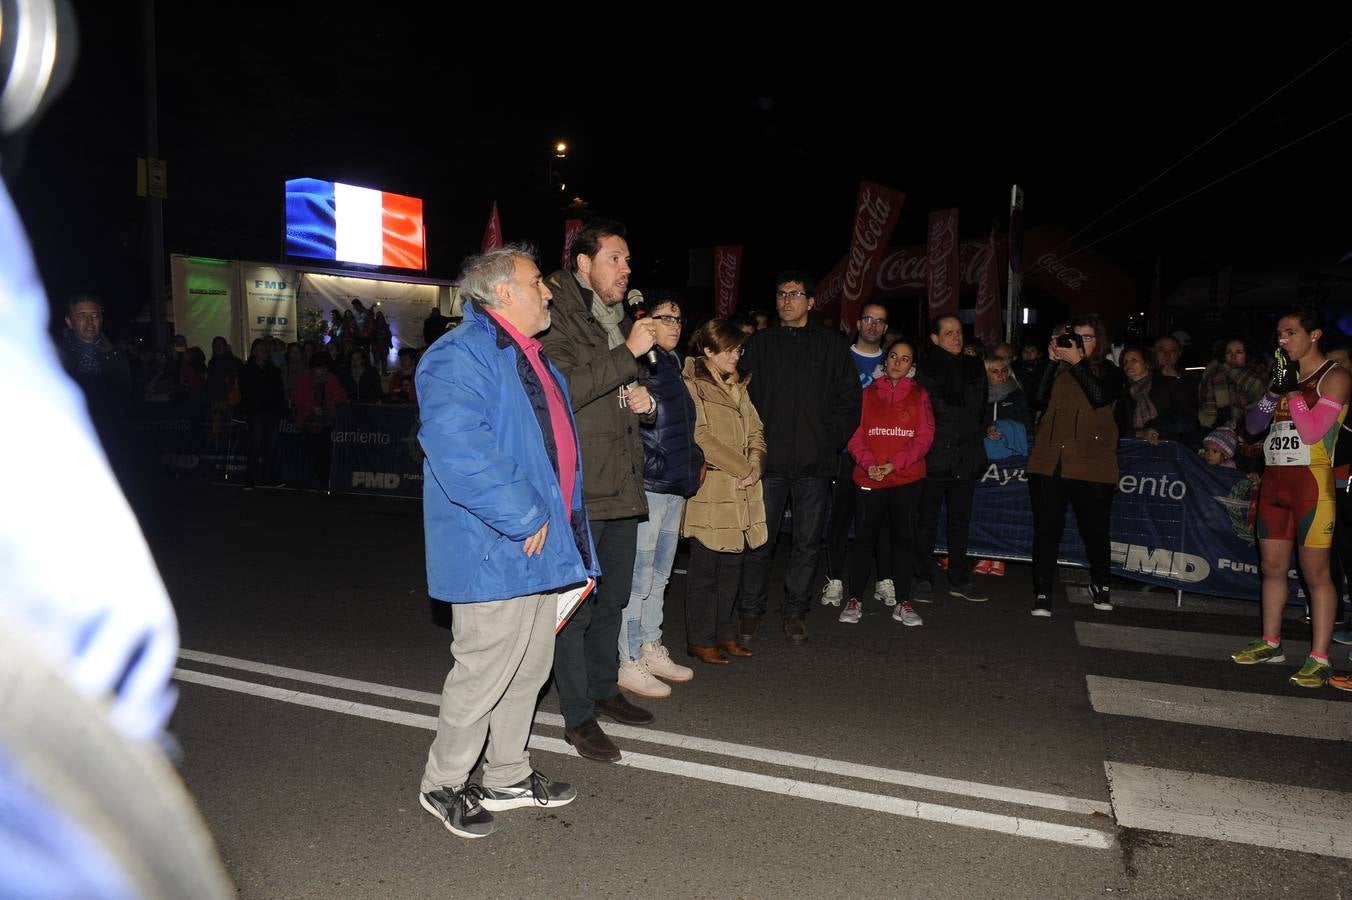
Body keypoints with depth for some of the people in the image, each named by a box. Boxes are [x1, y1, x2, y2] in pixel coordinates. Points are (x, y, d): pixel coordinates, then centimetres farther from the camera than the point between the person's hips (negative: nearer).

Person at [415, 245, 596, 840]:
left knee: (530, 668, 18)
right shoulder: (461, 356, -15)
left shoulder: (532, 360, 17)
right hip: (496, 553, -10)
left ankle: (507, 777, 36)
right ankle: (442, 785, 24)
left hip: (542, 545, 10)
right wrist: (523, 519, -24)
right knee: (484, 672, 1)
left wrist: (564, 531, 19)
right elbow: (458, 448, -29)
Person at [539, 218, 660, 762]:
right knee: (576, 604, 1)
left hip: (622, 487, 9)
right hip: (579, 489, -8)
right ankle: (578, 717, 13)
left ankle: (604, 690, 35)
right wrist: (628, 353, -21)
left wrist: (644, 402, 5)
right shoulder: (557, 319, -9)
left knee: (613, 598, 18)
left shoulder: (621, 323, 18)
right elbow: (563, 390, -24)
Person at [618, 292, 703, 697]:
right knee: (639, 579, -3)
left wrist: (693, 461, 17)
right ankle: (629, 664, 8)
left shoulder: (671, 366, 18)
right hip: (648, 485, -9)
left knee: (659, 576, 16)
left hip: (674, 485, 9)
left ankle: (651, 651, 28)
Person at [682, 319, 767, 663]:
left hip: (741, 496, 7)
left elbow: (755, 432, 14)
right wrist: (743, 469, -12)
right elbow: (700, 437, -14)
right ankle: (700, 640, 10)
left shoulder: (737, 386, 18)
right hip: (709, 495, -7)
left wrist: (754, 467, -5)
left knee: (732, 566, 12)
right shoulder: (691, 385, -6)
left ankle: (724, 633, 24)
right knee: (705, 568, 0)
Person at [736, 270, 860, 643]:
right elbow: (745, 396, 6)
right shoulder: (760, 343, 9)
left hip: (815, 461, 0)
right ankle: (750, 610, 15)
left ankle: (795, 610, 19)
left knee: (808, 541, 6)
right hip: (769, 459, 0)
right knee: (760, 539, 2)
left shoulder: (832, 344, 8)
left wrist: (832, 441, -2)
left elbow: (849, 399, 7)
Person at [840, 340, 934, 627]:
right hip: (869, 477, 0)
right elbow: (855, 434, 3)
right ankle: (854, 599, 10)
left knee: (903, 536, 5)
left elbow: (924, 436, -1)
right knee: (864, 537, 0)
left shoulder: (919, 395, 8)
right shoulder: (868, 393, 9)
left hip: (907, 478, 0)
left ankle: (902, 602, 14)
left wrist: (894, 464, -13)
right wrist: (868, 463, -15)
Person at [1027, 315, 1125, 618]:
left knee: (1095, 530, 9)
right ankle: (1042, 593, 8)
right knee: (1046, 530, 0)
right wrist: (1052, 361, -9)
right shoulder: (1058, 368, 10)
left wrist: (1077, 362, -14)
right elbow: (1038, 401, -6)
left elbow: (1100, 398, -14)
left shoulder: (1110, 373, 7)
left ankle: (1100, 585, 33)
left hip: (1092, 466, -1)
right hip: (1049, 463, 1)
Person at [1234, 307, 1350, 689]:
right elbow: (1253, 425, 12)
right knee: (1272, 567, 11)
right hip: (1273, 481, 7)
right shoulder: (1286, 375, 16)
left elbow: (1312, 431, -15)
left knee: (1315, 572, -4)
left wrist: (1292, 391, -12)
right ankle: (1270, 643, 21)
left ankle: (1319, 658, 1)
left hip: (1311, 483, -7)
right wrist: (1275, 390, -1)